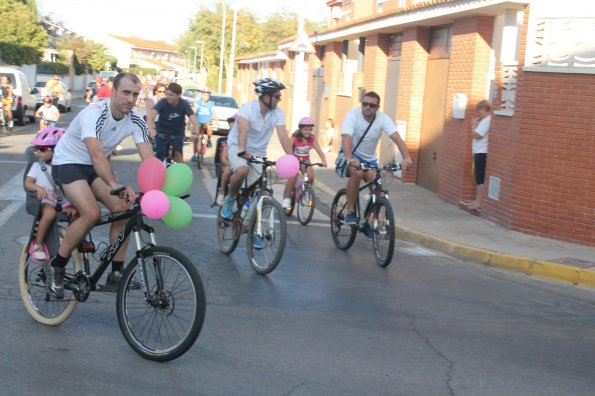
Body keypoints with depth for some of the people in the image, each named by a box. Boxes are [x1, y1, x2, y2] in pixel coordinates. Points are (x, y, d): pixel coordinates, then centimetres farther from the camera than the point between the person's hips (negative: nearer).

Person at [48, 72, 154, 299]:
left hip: (95, 167, 6)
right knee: (92, 213, -27)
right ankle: (57, 266, -6)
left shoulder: (135, 121, -11)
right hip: (68, 163, -6)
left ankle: (116, 273, -4)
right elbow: (97, 154, -44)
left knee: (123, 209, -16)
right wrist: (116, 185, -59)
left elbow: (149, 160, -18)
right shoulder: (94, 114, -30)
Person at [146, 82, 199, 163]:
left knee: (177, 152, -20)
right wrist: (151, 129, -57)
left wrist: (195, 133, -51)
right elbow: (151, 115, -37)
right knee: (160, 155, -10)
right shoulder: (163, 102, -23)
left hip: (177, 131, 0)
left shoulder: (184, 104, -20)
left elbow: (193, 120, -31)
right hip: (162, 131, 0)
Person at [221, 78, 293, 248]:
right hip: (237, 146, -4)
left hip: (258, 151, 4)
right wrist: (242, 151, -55)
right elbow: (243, 130, -38)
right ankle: (230, 199, -8)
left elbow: (283, 136, -21)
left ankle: (254, 232, 12)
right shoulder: (247, 108, -24)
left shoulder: (278, 113, -12)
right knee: (242, 171, -37)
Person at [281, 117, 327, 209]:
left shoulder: (312, 139, -6)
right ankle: (286, 198, -11)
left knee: (311, 176, -20)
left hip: (305, 161, 3)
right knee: (293, 176, -25)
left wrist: (324, 161, -29)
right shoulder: (295, 138, -15)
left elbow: (319, 150, -13)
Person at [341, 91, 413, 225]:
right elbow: (346, 137, -36)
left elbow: (397, 138, -26)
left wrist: (407, 158, -43)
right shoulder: (352, 115, -21)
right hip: (351, 154, -4)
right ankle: (350, 212, -22)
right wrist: (349, 159, -54)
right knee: (357, 172, -34)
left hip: (369, 158, 4)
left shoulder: (383, 118, -13)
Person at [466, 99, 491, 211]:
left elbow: (476, 135, -20)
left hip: (482, 153, -11)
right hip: (479, 152, 11)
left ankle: (479, 203, -7)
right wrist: (475, 124, 11)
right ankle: (477, 200, 22)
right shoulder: (485, 120, 17)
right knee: (478, 178, 15)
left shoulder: (487, 120, -15)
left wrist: (473, 125, -6)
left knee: (481, 179, -8)